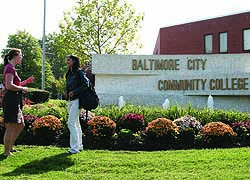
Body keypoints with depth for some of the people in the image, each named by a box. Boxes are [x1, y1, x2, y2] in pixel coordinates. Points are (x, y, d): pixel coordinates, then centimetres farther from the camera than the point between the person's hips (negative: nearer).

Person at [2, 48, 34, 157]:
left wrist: (26, 82, 19)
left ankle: (10, 147, 24)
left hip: (14, 100, 11)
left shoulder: (11, 68, 19)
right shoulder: (10, 68, -12)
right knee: (11, 126, -6)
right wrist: (22, 88, -12)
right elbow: (9, 86, -23)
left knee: (20, 125, 16)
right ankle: (6, 152, 1)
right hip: (11, 99, -11)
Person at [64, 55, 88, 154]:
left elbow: (85, 85, -16)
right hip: (70, 101, 9)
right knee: (76, 123, 13)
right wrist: (66, 91, 4)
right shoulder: (69, 74, 16)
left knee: (71, 123, -13)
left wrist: (74, 92, -18)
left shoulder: (79, 73, -8)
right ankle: (79, 146, 21)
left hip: (76, 100, -9)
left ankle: (74, 148, -10)